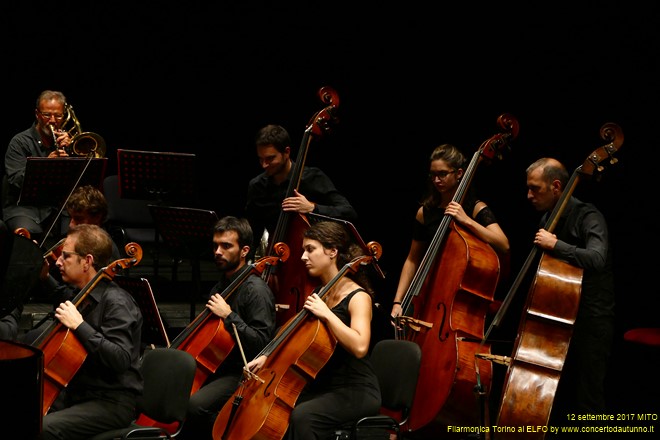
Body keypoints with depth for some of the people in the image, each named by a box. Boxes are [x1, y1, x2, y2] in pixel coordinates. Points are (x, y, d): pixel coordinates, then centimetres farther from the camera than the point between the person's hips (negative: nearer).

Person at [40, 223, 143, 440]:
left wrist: (79, 325, -29)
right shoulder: (84, 297, 11)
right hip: (78, 395, 9)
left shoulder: (117, 302, -16)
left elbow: (120, 359, -28)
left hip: (113, 403, -9)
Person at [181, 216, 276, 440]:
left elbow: (262, 342, -20)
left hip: (240, 374, -9)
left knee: (195, 404, -32)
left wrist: (229, 316, -22)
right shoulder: (221, 285, 16)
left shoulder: (256, 289, -12)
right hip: (213, 368, 9)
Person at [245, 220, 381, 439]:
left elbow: (359, 347, -29)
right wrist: (267, 356, 5)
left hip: (357, 392, -7)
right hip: (323, 386, 7)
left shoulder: (358, 298, -12)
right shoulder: (318, 295, 11)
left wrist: (326, 313, -26)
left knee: (302, 416, -31)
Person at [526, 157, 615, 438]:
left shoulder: (587, 217, -14)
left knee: (587, 402, -8)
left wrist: (555, 245, -29)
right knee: (557, 397, 13)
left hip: (590, 322, -8)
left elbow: (596, 259, -33)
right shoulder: (548, 219, 10)